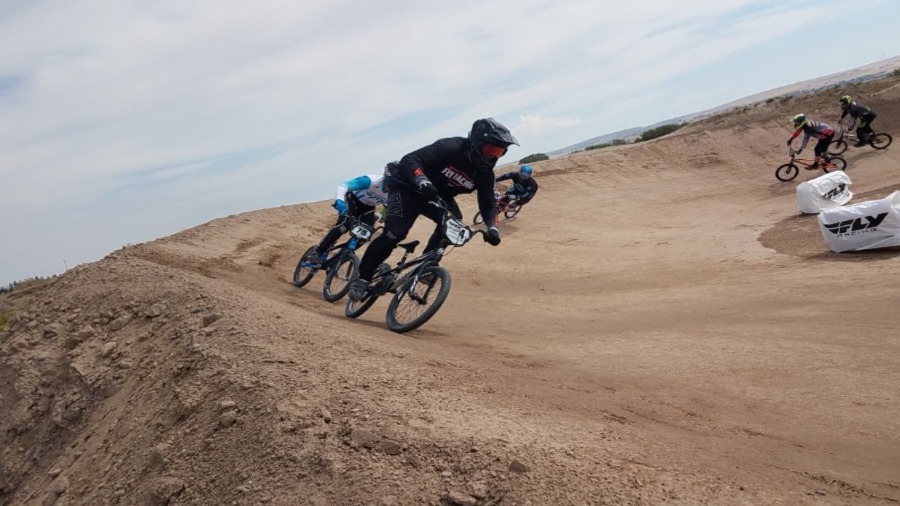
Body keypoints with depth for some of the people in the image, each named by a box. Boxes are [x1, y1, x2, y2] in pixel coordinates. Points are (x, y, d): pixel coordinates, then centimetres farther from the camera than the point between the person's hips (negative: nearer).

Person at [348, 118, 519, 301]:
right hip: (407, 187, -6)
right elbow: (409, 160, -33)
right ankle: (362, 278, -8)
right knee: (395, 233, -22)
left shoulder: (485, 173, -10)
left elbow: (488, 203, -4)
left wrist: (492, 227, -24)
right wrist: (422, 180, -53)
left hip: (438, 195, 6)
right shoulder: (450, 147, -29)